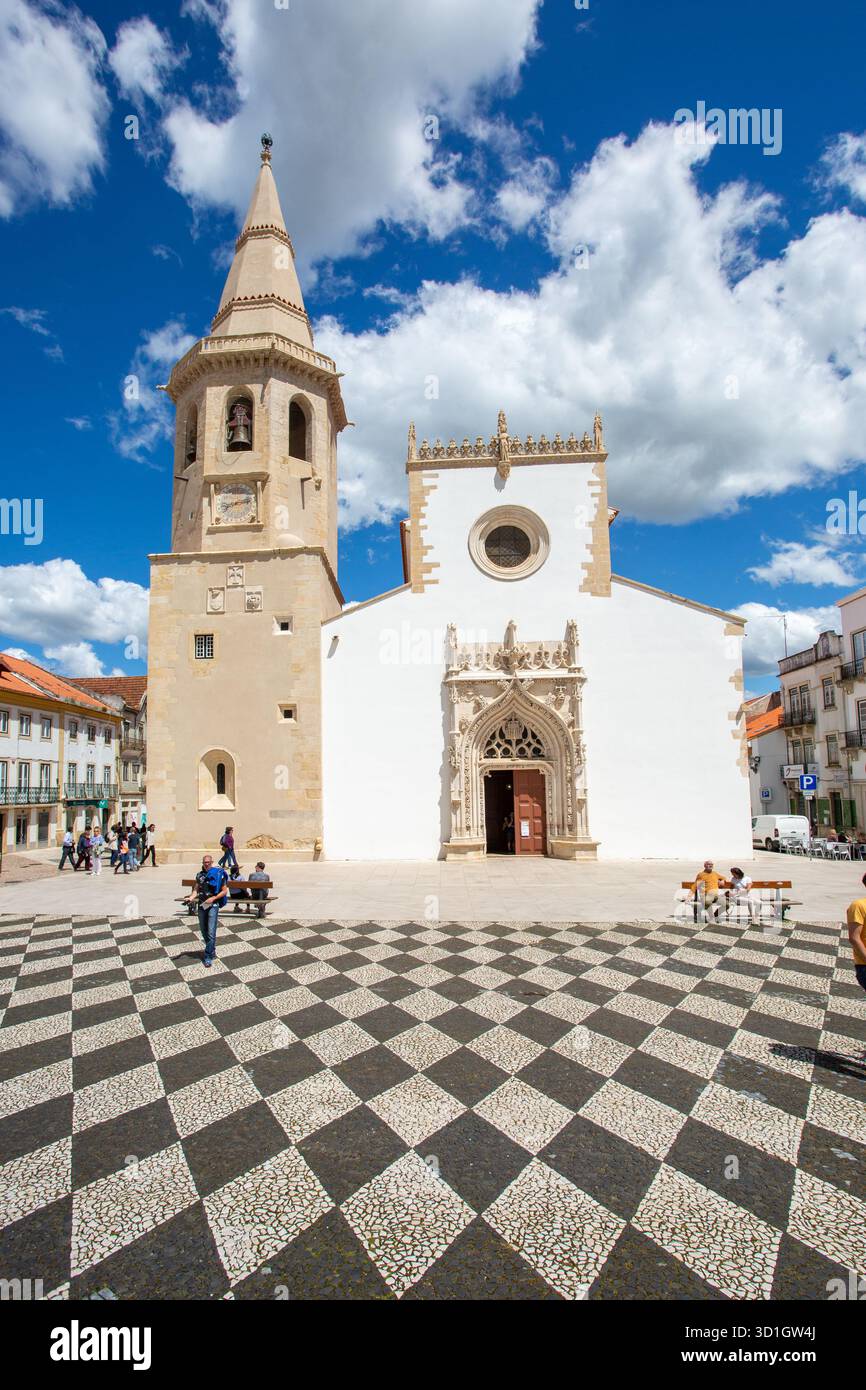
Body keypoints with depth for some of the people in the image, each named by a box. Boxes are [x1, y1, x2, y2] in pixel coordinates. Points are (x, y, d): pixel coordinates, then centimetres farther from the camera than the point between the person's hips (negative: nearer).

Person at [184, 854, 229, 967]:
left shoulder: (219, 874, -8)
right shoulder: (199, 875, 7)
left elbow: (224, 891, -6)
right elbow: (196, 890, 6)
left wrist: (213, 898, -16)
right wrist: (191, 897, -13)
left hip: (213, 905, -5)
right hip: (201, 905, 5)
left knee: (211, 932, -8)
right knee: (203, 930, 15)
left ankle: (208, 957, 2)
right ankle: (212, 951, 34)